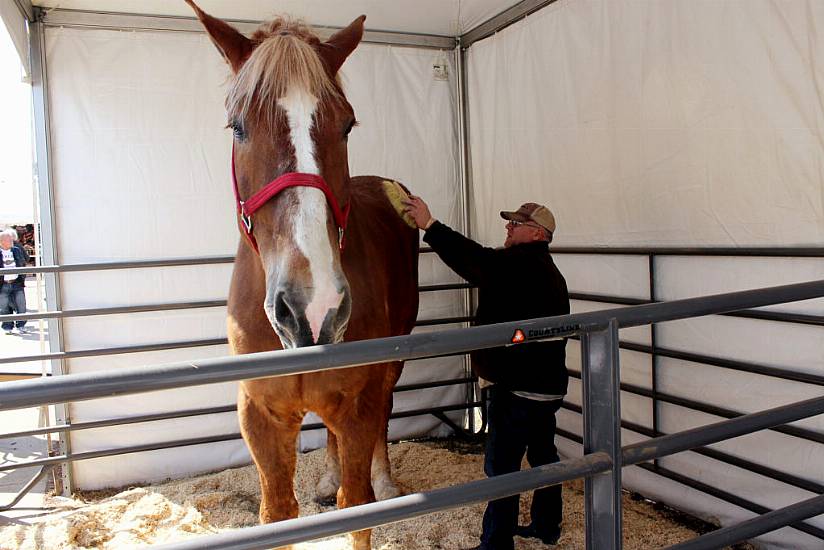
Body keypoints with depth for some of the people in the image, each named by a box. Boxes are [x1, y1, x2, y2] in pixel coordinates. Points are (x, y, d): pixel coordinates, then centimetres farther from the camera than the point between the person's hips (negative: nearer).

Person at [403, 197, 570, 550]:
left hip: (518, 388, -11)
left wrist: (429, 225, -26)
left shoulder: (521, 264, -18)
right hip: (547, 385, 11)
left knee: (501, 465, -2)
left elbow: (478, 261, -29)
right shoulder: (546, 270, 16)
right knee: (543, 455, 20)